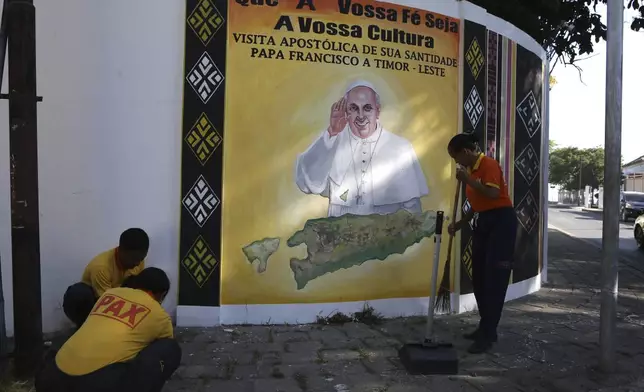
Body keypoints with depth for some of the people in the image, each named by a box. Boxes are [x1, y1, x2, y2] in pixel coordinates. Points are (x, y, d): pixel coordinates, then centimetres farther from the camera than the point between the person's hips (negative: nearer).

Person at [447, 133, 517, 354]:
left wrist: (467, 180, -21)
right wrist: (458, 225, 9)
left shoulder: (489, 164, -13)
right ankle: (485, 329, 21)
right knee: (479, 279, 10)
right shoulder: (470, 170, 12)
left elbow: (493, 194, -27)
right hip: (483, 222, 9)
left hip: (501, 221, -9)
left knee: (495, 280, -7)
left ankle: (487, 335, -3)